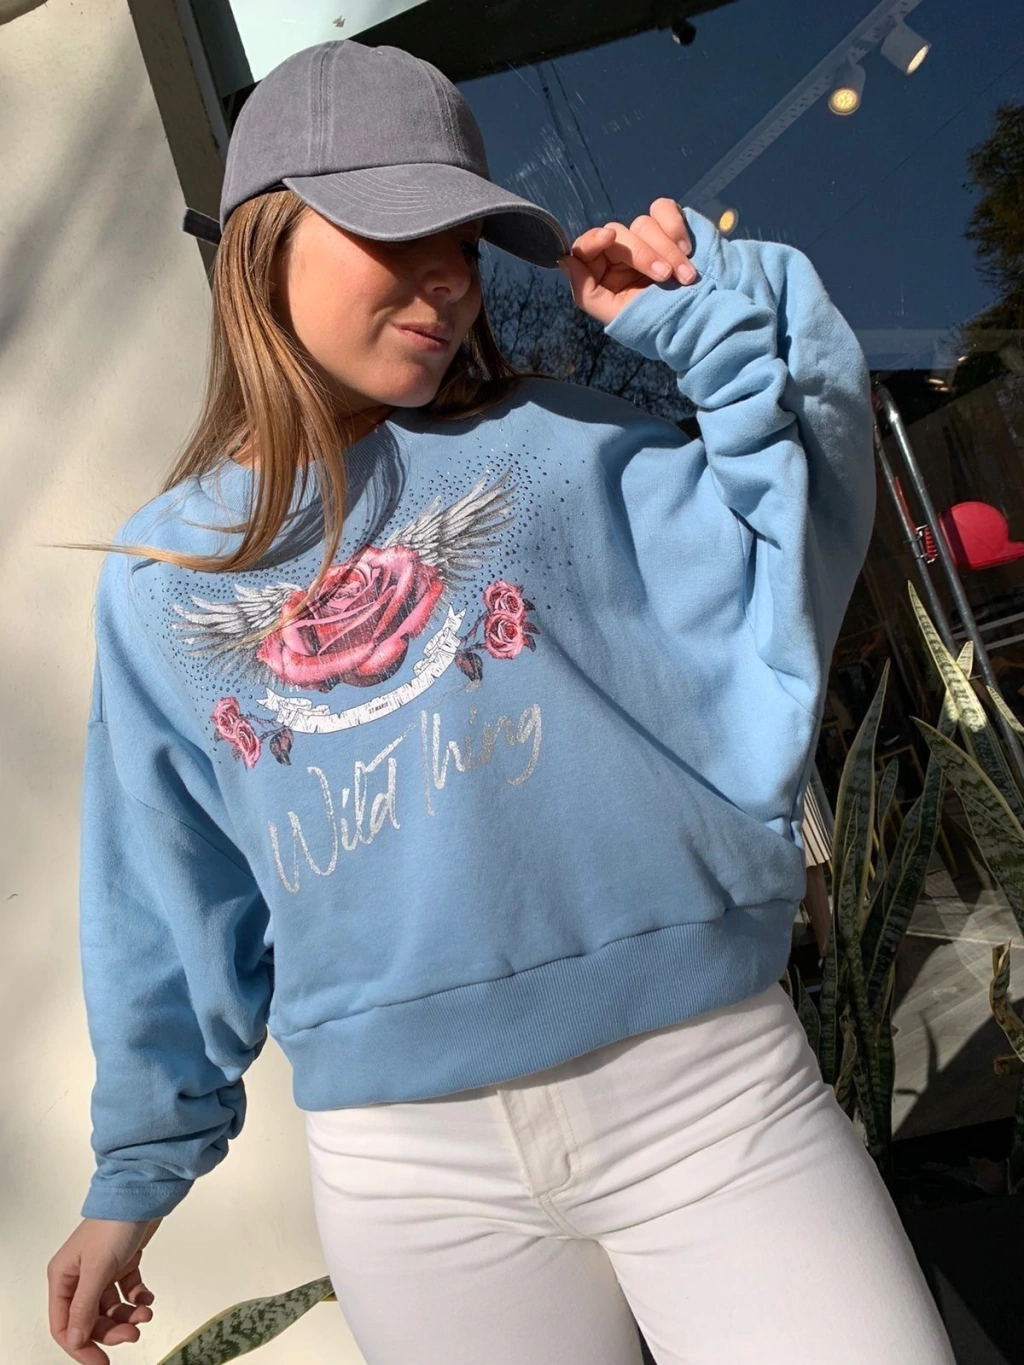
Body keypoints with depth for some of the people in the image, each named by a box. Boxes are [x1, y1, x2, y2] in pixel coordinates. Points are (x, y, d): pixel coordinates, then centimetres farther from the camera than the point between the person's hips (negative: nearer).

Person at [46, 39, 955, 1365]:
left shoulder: (559, 446, 3)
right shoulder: (159, 576, 7)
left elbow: (780, 604, -8)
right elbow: (167, 905, 12)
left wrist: (703, 320, -8)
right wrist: (138, 1169, 17)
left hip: (705, 1081, 0)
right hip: (406, 1174, 2)